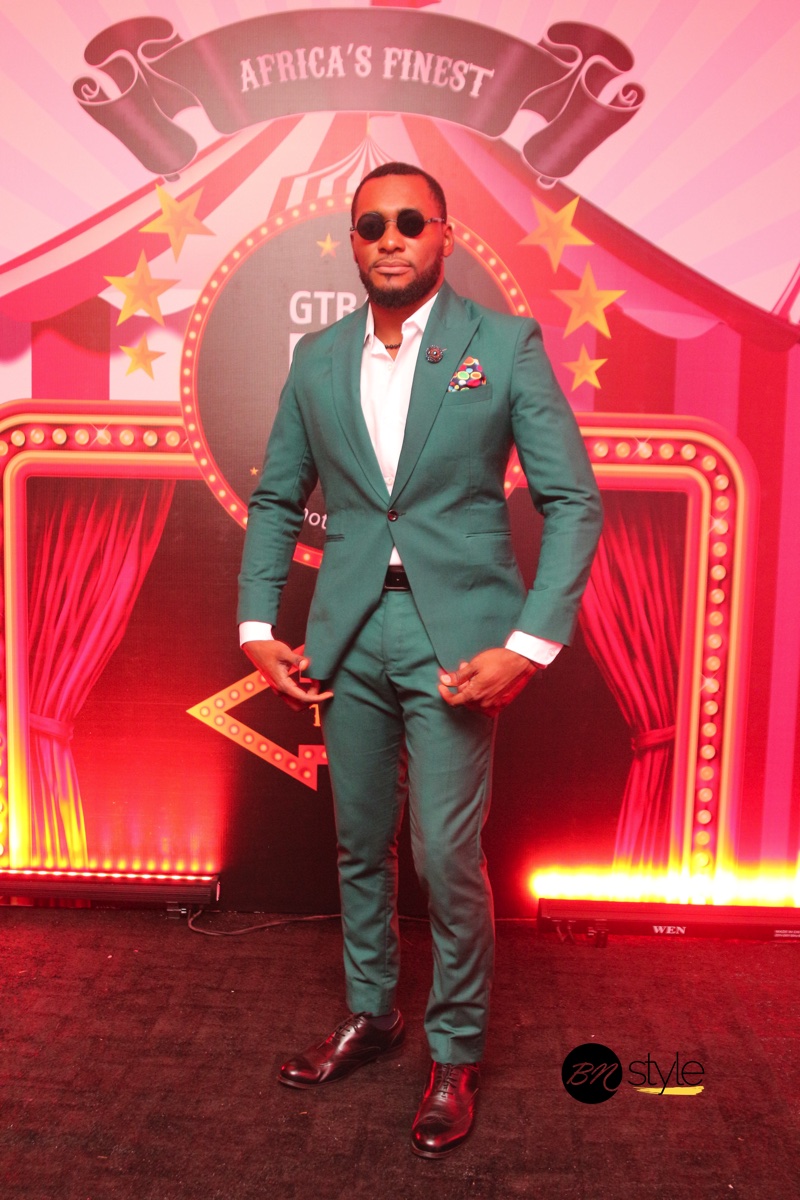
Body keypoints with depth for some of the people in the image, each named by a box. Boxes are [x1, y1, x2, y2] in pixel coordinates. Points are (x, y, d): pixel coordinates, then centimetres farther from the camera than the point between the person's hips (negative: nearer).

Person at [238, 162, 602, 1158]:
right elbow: (275, 499, 13)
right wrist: (257, 625, 3)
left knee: (448, 858, 1)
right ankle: (370, 1015, 38)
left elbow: (573, 502, -6)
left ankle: (455, 1053, 25)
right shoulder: (317, 359, 9)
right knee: (360, 844, 16)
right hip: (347, 639, 4)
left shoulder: (507, 345, -2)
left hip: (456, 639, -4)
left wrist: (531, 645, -15)